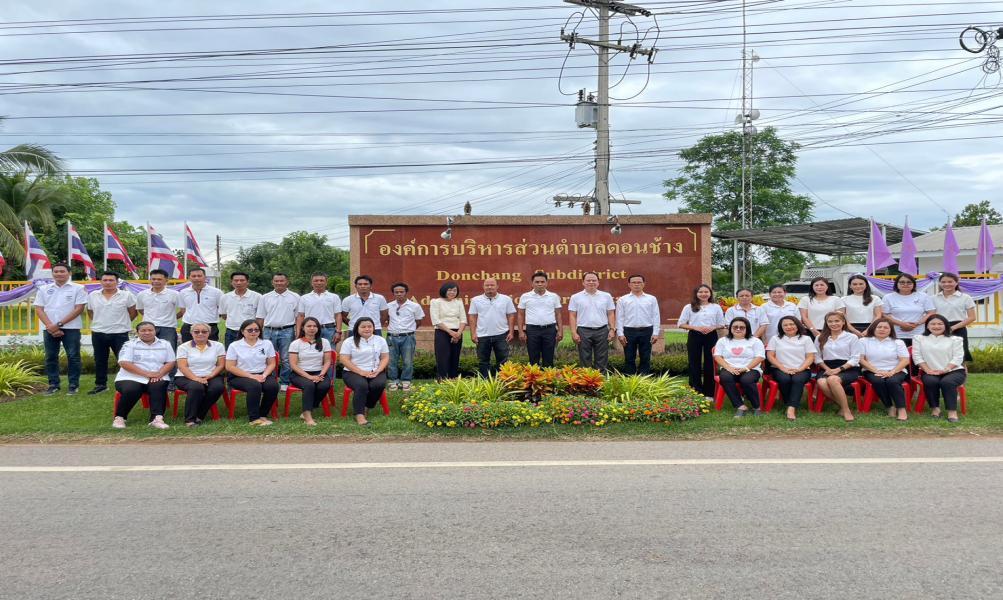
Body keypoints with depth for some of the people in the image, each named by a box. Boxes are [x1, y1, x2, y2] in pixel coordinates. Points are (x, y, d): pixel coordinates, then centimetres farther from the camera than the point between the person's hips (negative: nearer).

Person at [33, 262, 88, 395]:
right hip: (49, 329, 4)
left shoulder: (78, 288, -1)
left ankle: (73, 385, 6)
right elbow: (39, 309, 6)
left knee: (73, 356, -2)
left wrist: (59, 324, -12)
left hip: (71, 328, -4)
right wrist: (50, 326, -9)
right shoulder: (44, 289, 10)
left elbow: (79, 309, -8)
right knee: (50, 357, 7)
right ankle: (53, 384, 16)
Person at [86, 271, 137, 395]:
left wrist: (121, 322, 4)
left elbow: (133, 312, 2)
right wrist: (99, 322, 11)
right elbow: (90, 312, 18)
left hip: (119, 333, -3)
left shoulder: (126, 295, -6)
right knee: (100, 361, 12)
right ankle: (100, 384, 24)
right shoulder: (92, 296, 4)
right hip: (98, 333, 3)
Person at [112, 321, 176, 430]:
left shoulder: (165, 344, 15)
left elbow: (170, 362, 8)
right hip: (131, 378, -1)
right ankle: (119, 418, -12)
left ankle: (157, 419, -39)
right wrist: (146, 373, -17)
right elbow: (124, 363, -7)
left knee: (158, 387, -31)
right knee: (130, 390, -33)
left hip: (157, 379, 2)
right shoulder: (130, 345, 7)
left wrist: (159, 374, -14)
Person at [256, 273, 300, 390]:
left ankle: (285, 383, 9)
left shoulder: (295, 297, 4)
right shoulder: (265, 298, 9)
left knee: (286, 359, 1)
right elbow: (260, 318, 11)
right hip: (269, 331, 2)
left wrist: (298, 332, -2)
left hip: (287, 331, -2)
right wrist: (258, 334, 5)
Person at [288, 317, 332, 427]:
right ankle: (308, 416, -33)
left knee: (325, 385, -30)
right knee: (309, 385, -35)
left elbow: (327, 362, 6)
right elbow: (293, 365, -6)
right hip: (300, 374, -2)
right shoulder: (296, 343, 1)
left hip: (319, 373, 3)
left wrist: (321, 375, -13)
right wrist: (309, 377, -17)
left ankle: (306, 412, -14)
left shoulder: (324, 342, 9)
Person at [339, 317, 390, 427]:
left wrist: (377, 371, -11)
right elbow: (344, 360, -6)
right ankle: (359, 415, -31)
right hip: (354, 372, -3)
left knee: (379, 384, -30)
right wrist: (361, 372, -15)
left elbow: (385, 358, 8)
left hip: (375, 372, 3)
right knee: (361, 385, -34)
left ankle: (367, 407, -7)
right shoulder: (349, 341, 3)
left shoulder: (380, 340, 12)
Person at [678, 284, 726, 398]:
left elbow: (722, 324, 8)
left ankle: (709, 392, 15)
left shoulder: (716, 307, 6)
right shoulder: (689, 307, 2)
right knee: (695, 364, 2)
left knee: (710, 364, 5)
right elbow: (681, 324, -1)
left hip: (711, 336, 1)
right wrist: (696, 328, -14)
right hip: (694, 337, -1)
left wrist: (712, 328, -13)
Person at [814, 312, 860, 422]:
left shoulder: (852, 337, 5)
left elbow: (855, 359, -1)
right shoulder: (820, 338, 14)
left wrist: (839, 369, -13)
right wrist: (827, 369, -8)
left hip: (848, 369, -3)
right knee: (821, 382, -33)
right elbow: (817, 357, 9)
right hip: (827, 368, 3)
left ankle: (846, 409, -23)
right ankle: (843, 404, -15)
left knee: (832, 379, -37)